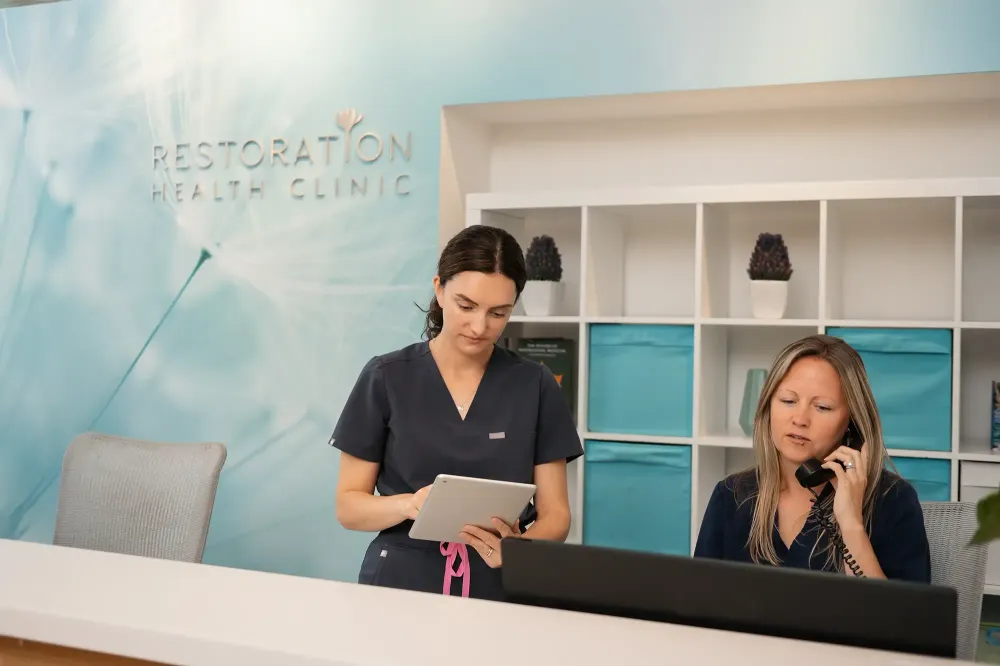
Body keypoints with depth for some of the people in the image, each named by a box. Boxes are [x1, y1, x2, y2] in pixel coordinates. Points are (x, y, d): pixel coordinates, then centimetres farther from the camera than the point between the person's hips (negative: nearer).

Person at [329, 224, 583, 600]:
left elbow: (555, 514, 4)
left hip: (501, 593, 1)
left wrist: (517, 546, -17)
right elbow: (348, 506, 3)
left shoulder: (536, 386, 3)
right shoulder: (386, 378, 1)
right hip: (400, 586, -1)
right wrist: (409, 505, -16)